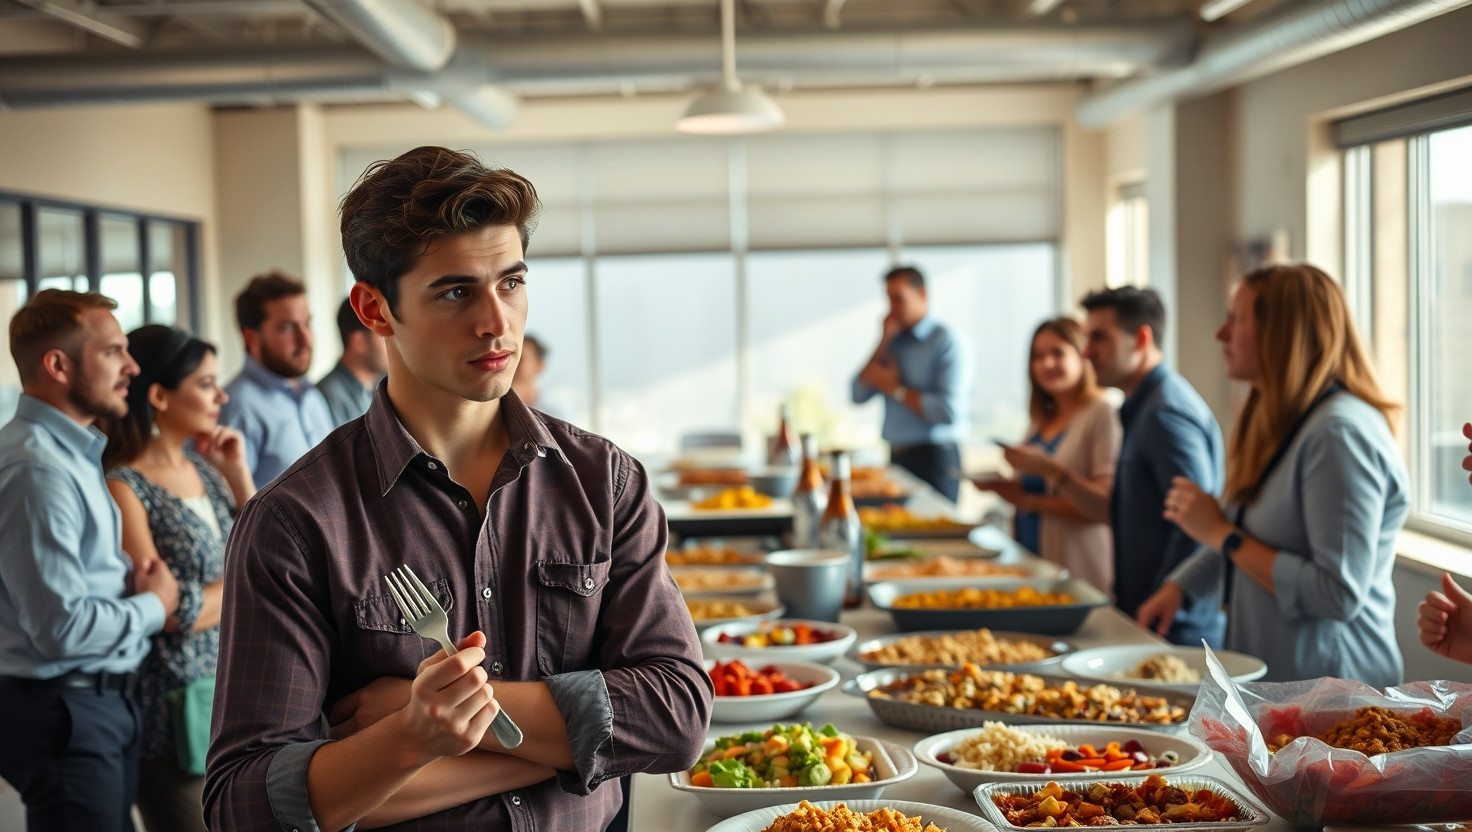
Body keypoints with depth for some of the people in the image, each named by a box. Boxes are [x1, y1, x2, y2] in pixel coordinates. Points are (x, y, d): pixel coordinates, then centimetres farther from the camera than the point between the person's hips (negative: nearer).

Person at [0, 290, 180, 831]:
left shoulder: (76, 451, 12)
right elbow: (63, 628, -26)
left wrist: (134, 583, 0)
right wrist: (154, 606, -9)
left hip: (105, 700, 10)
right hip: (64, 711, -10)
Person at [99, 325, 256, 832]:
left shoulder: (203, 466, 8)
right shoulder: (124, 487, -15)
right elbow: (169, 613, -18)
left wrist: (237, 474, 1)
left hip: (232, 690, 7)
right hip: (177, 706, -7)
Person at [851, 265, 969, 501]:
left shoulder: (945, 341, -8)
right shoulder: (894, 341, 12)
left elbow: (949, 411, -19)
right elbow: (859, 396, 4)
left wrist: (896, 389, -9)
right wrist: (883, 342, -1)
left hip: (933, 459, -6)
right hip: (896, 458, 6)